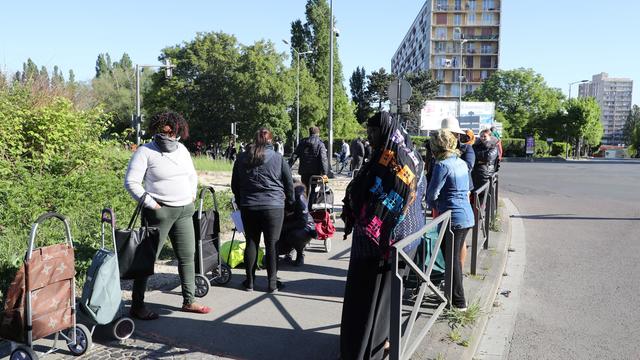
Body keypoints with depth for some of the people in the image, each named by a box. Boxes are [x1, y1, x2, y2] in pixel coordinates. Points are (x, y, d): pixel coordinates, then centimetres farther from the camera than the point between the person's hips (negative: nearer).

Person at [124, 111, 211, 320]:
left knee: (187, 257, 11)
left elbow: (192, 176, 25)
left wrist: (191, 196, 13)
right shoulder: (145, 152, -7)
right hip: (160, 211, -6)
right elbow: (131, 182, -12)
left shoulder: (182, 150, 12)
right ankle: (137, 306, 12)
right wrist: (151, 204, -15)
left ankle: (188, 301, 23)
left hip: (184, 211, 7)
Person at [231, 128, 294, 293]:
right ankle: (273, 283, 10)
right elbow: (289, 183, 1)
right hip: (273, 206, -3)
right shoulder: (278, 158, -4)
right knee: (272, 244, 4)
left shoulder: (242, 158, 5)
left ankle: (250, 281, 18)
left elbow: (234, 184, 13)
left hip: (248, 207, 3)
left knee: (251, 242, 12)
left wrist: (240, 201, 25)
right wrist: (289, 202, 15)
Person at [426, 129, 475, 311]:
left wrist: (431, 205, 7)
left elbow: (432, 193, -16)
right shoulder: (462, 163, 10)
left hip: (452, 218, -8)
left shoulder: (442, 165, -16)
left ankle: (458, 301, 13)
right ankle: (452, 293, 33)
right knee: (455, 257, 20)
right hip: (467, 216, 8)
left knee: (451, 259, 4)